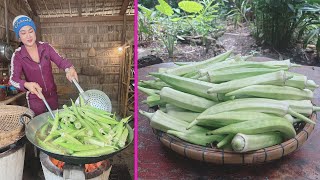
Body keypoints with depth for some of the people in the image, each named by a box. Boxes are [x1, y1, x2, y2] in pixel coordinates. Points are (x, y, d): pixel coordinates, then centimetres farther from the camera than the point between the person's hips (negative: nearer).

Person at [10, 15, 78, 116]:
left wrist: (69, 69, -39)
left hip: (52, 94, 3)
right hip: (35, 98, -3)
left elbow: (60, 60, -16)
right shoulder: (17, 55, -13)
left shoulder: (46, 47, -6)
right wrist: (26, 85, -43)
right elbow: (14, 78, -21)